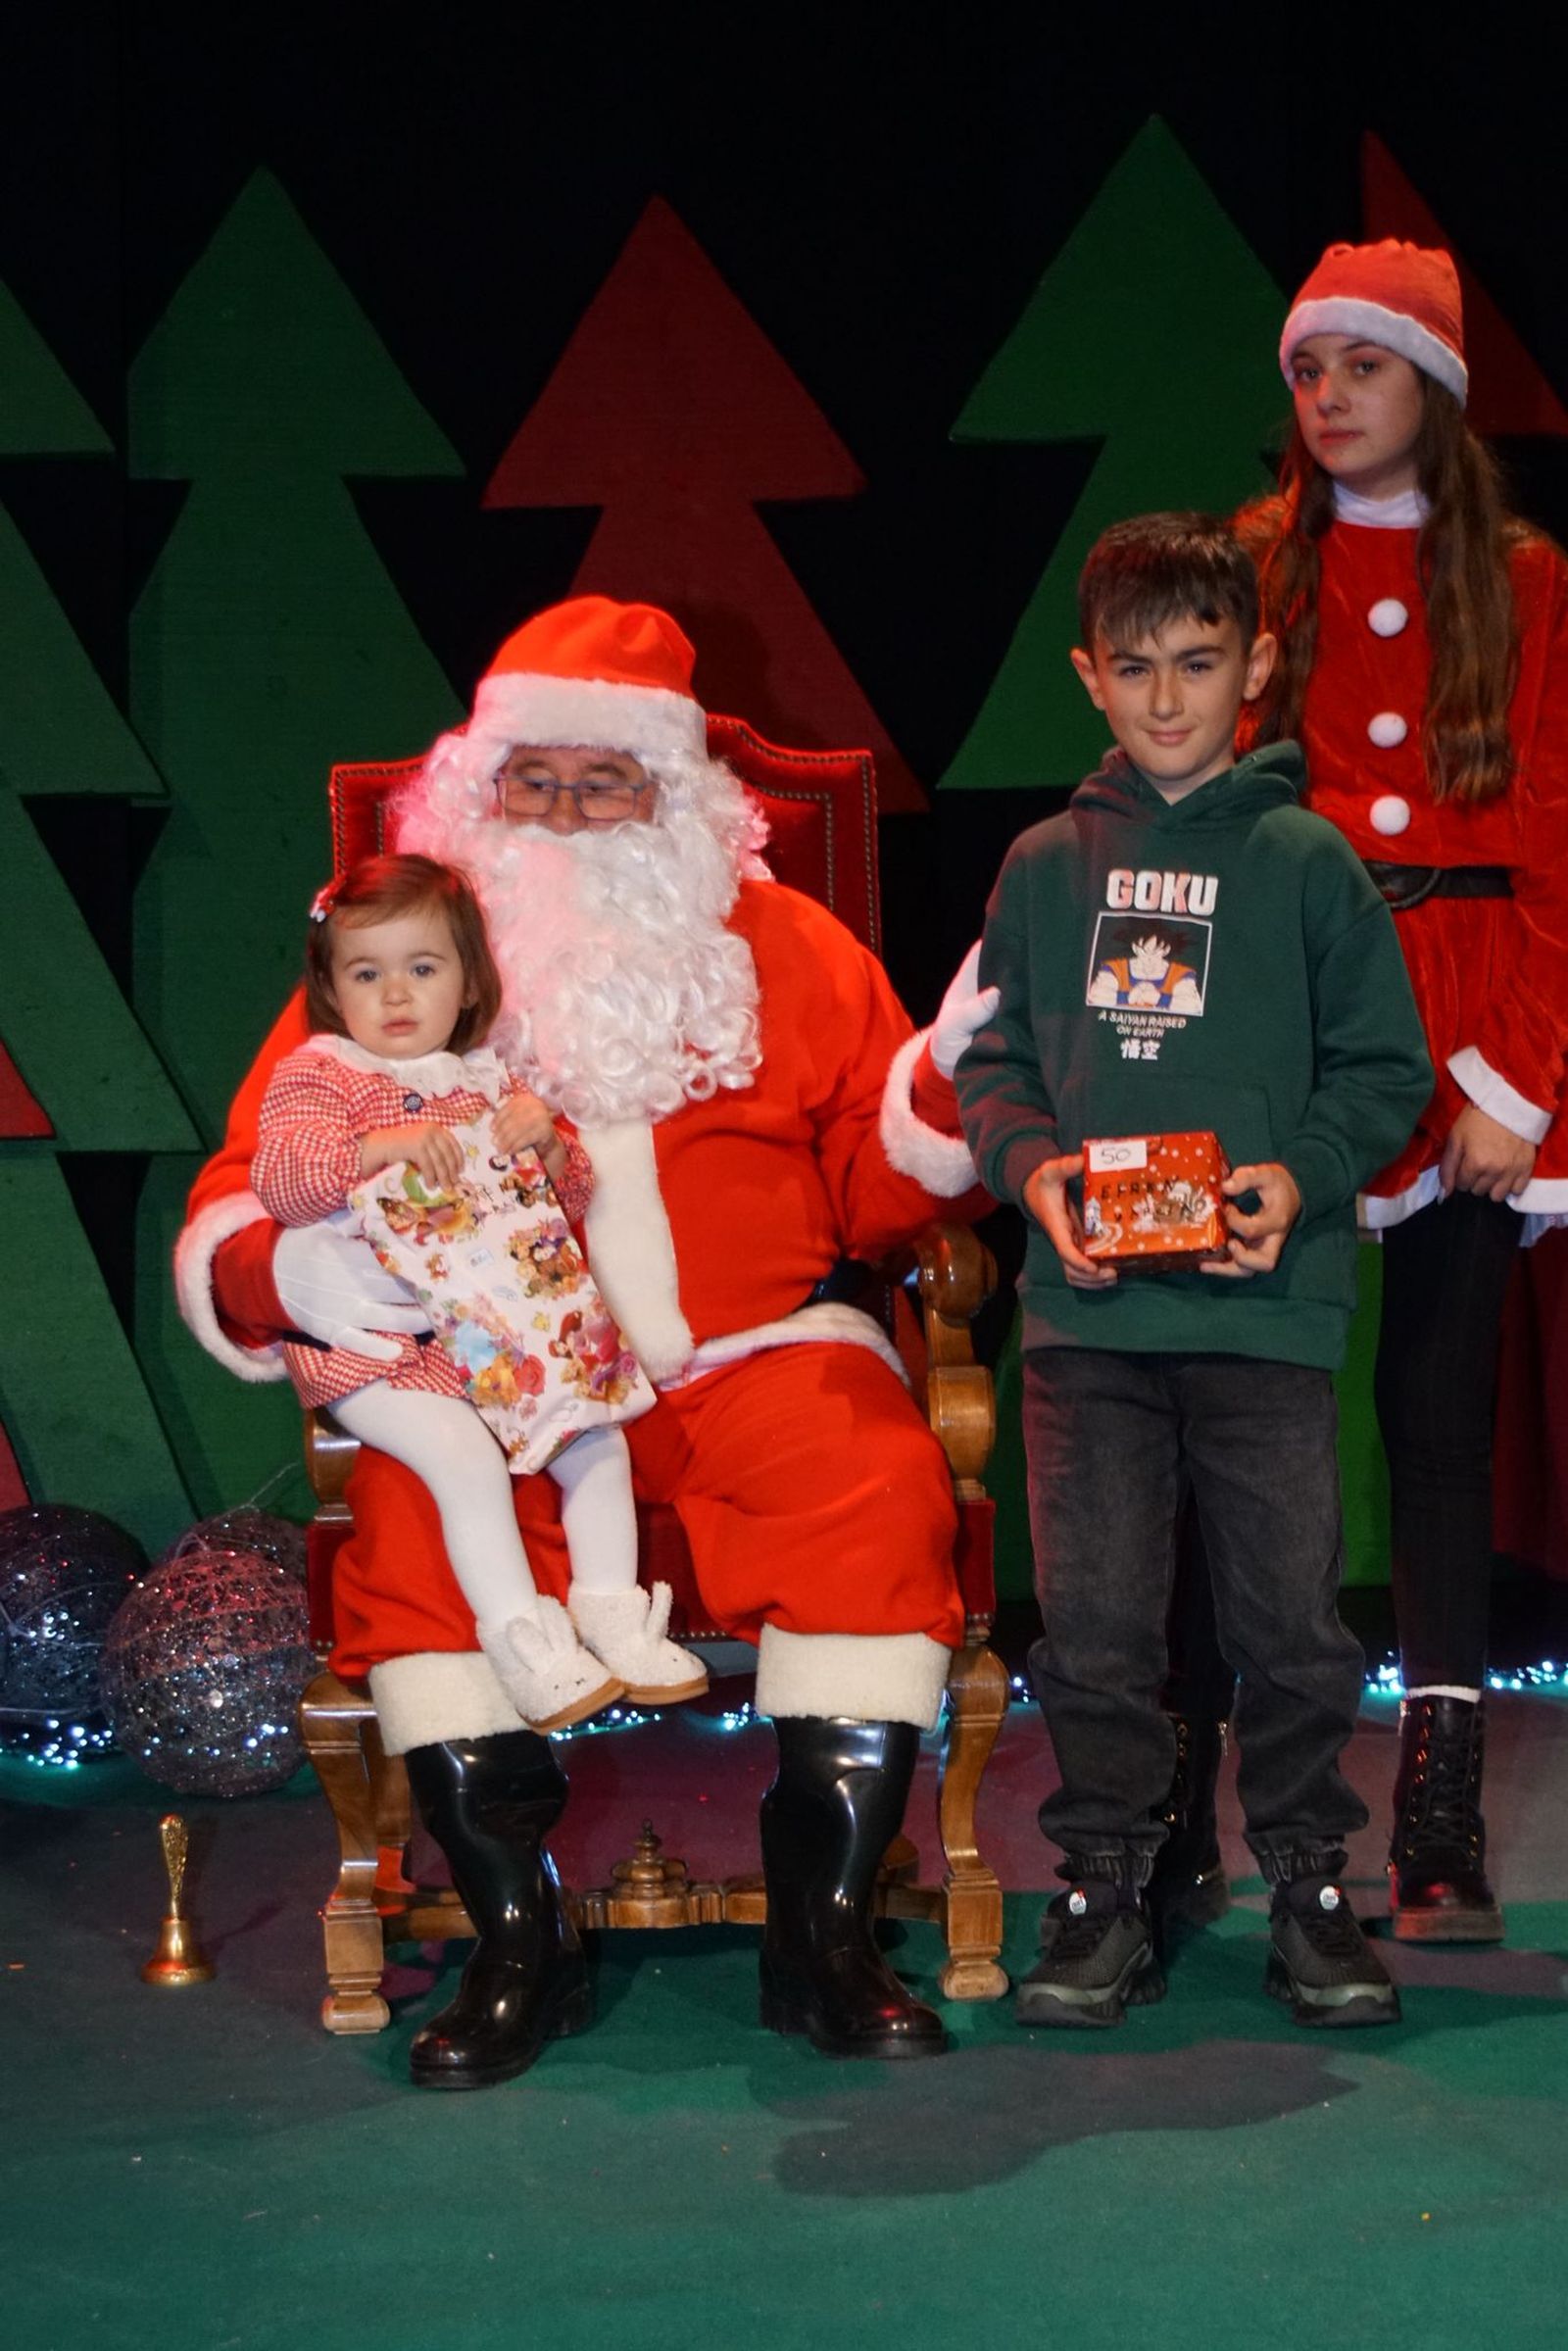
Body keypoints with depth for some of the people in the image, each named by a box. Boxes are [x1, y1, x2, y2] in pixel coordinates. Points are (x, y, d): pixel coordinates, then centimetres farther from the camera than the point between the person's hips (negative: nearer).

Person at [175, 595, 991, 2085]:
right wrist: (289, 1268, -14)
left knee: (877, 1491, -29)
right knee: (414, 1517, -32)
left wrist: (946, 1080, -4)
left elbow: (872, 1200, 14)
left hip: (752, 1357, 1)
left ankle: (825, 1931, -18)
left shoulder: (780, 944, 15)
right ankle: (516, 1942, -19)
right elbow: (241, 1202, 8)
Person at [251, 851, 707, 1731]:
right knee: (466, 1455, -26)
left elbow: (575, 1194, 19)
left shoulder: (489, 1077, 17)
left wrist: (548, 1142, -4)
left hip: (514, 1333, 6)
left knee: (597, 1436, -4)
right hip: (383, 1349, -6)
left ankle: (612, 1615, 7)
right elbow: (279, 1181, -17)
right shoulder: (320, 1075, 1)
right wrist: (381, 1146, -29)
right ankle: (521, 1638, -20)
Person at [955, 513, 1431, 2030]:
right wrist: (1032, 1163, -6)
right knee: (1094, 1622, 3)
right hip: (1085, 1306, 2)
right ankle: (1104, 1890, 14)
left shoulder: (1305, 861, 4)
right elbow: (990, 1056, 13)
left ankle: (1309, 1881, 16)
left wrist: (1303, 1171, -10)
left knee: (1293, 1618, 2)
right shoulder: (1045, 866, 10)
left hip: (1265, 1303, -1)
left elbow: (1385, 1066, 6)